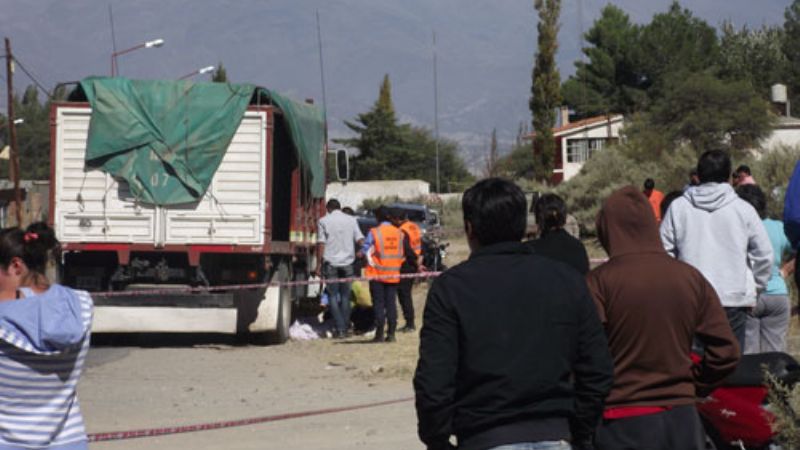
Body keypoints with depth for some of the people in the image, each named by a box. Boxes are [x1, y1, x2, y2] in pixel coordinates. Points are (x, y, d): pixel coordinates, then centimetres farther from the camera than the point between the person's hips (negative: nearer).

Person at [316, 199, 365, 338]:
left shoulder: (324, 221, -2)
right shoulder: (351, 220, 6)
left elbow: (321, 244, -6)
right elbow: (360, 240, 1)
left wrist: (319, 264, -2)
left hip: (330, 262, -2)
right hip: (347, 262, 2)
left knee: (333, 296, 2)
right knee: (345, 296, 11)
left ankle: (339, 328, -6)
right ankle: (345, 328, 10)